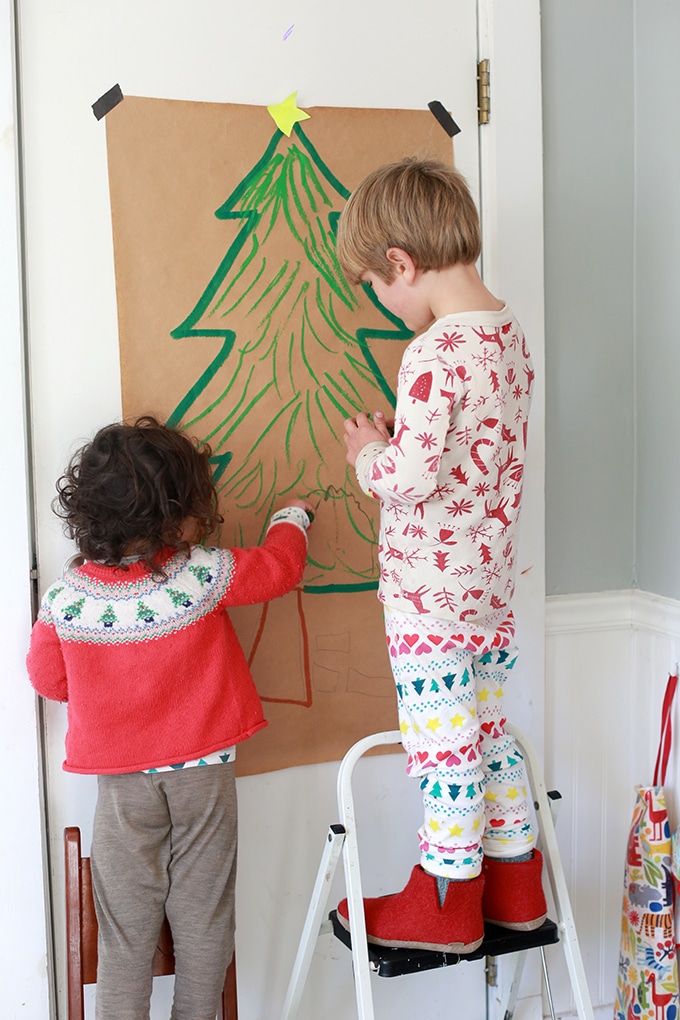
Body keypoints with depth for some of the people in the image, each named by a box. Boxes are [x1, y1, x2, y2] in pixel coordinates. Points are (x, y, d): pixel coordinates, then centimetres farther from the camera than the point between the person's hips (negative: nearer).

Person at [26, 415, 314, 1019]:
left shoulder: (64, 596, -12)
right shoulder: (203, 574, -18)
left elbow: (49, 678, 3)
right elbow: (279, 566, -1)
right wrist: (292, 516, 20)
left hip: (122, 783, 1)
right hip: (203, 774, -1)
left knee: (127, 929, 10)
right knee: (203, 922, 13)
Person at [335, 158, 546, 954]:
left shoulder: (435, 353, -21)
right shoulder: (510, 336, 7)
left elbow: (412, 476, -25)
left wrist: (369, 452, -5)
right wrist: (399, 439, 12)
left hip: (429, 584, -9)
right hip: (492, 576, 9)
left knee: (439, 737, 3)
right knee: (487, 725, 19)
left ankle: (448, 897, 17)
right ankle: (512, 879, 31)